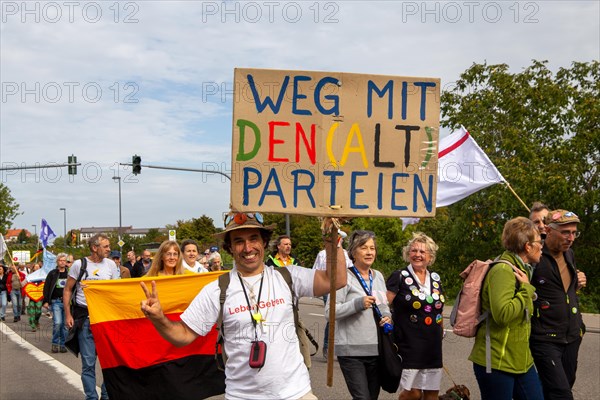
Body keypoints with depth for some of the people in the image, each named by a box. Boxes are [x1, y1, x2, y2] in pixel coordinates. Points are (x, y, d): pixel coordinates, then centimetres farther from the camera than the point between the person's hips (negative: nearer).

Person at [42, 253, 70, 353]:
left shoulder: (69, 274, 8)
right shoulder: (52, 274, 4)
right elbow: (46, 288, 4)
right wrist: (46, 301, -2)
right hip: (56, 302, -2)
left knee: (65, 324, 5)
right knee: (57, 323, -14)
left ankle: (62, 344, 15)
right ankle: (55, 343, 2)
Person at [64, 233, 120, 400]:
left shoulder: (111, 264, 4)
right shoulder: (79, 264, -2)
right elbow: (67, 290, 4)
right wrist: (68, 315, -4)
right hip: (84, 316, -2)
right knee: (88, 362, 1)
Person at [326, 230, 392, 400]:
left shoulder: (378, 276, 12)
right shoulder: (345, 276, -8)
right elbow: (329, 311, -14)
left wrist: (387, 316, 2)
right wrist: (358, 304, -24)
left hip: (376, 348, 6)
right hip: (351, 350, -6)